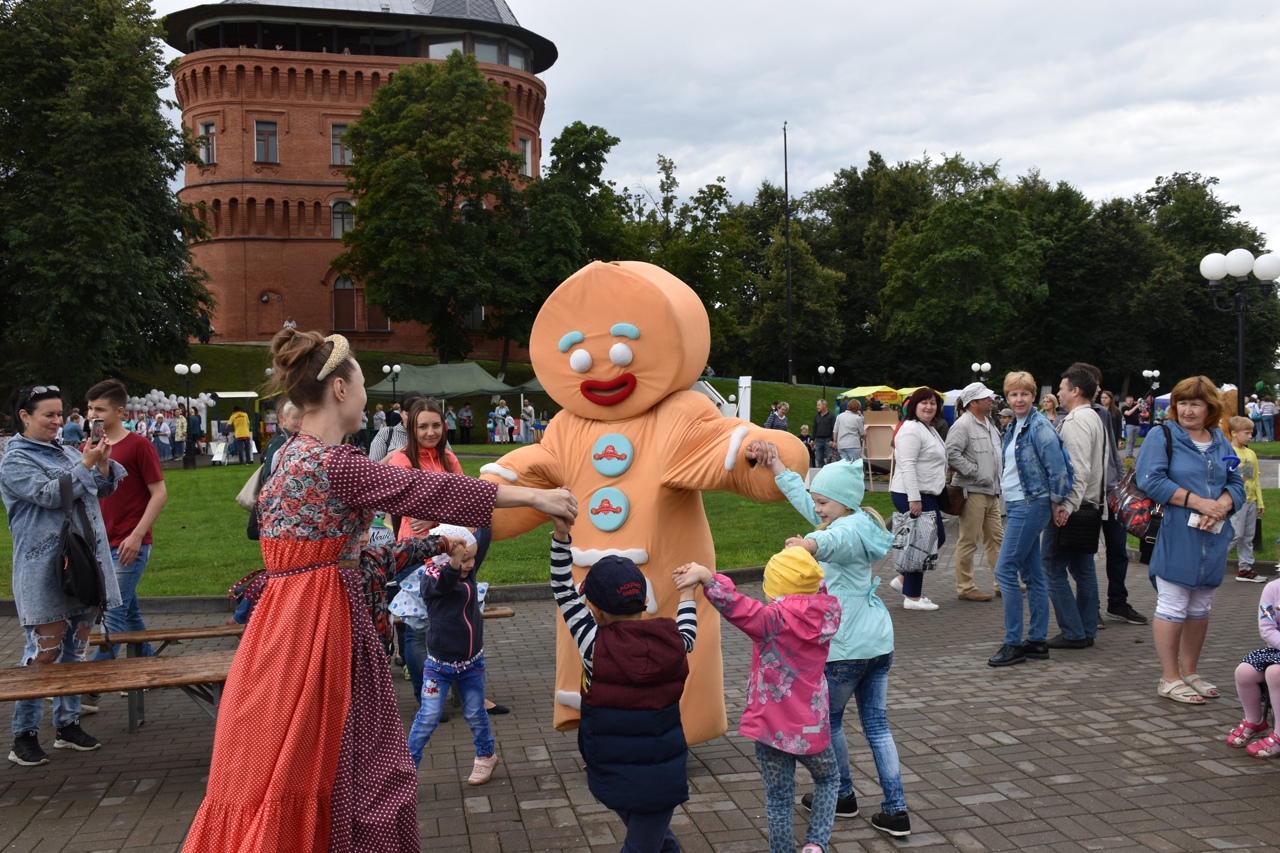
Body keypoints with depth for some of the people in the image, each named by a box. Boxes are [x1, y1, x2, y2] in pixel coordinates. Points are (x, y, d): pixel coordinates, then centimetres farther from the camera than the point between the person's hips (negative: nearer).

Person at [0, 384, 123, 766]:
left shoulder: (67, 452, 14)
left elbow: (104, 487, 16)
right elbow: (50, 494, -18)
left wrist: (103, 463, -2)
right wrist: (87, 464, -17)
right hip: (45, 572, -7)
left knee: (76, 647, 12)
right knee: (44, 651, -6)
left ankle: (68, 724, 22)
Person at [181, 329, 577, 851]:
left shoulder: (292, 454, 10)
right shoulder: (333, 463, -18)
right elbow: (425, 490, -17)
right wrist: (533, 497, -11)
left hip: (290, 612, 9)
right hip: (320, 616, -9)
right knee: (300, 763, 2)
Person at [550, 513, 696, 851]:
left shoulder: (595, 646, -14)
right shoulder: (673, 643, -8)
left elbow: (563, 593, -2)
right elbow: (687, 632, 19)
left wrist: (561, 535, -2)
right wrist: (687, 592, 36)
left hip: (612, 775, 0)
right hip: (661, 776, 0)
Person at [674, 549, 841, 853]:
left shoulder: (775, 619, -20)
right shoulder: (828, 610, -7)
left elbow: (737, 607, -38)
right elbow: (818, 589, 17)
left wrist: (705, 576, -46)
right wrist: (804, 560, 16)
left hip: (771, 725, -3)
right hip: (811, 725, 3)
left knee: (779, 799, 13)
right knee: (828, 778, 28)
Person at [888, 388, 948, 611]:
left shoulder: (929, 429, 18)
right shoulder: (911, 429, -15)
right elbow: (907, 465, -23)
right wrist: (914, 499, -27)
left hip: (927, 494, 10)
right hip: (912, 496, -10)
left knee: (937, 537, 14)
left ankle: (903, 579, 23)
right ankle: (912, 597, 5)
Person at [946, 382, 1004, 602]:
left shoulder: (988, 424, 16)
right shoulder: (963, 425, -14)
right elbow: (952, 454, -25)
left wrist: (999, 475, 14)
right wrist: (975, 472, -21)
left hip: (991, 491, 9)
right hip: (973, 491, -9)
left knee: (996, 538, 15)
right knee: (969, 541, -2)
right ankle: (965, 588, 6)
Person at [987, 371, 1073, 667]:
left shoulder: (1039, 427, -14)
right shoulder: (1014, 426, 13)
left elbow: (1058, 468, -17)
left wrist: (1055, 502, -8)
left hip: (1031, 506, -9)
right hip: (1017, 506, 9)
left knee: (1005, 570, -10)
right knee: (1031, 574, 12)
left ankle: (1013, 644, -4)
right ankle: (1037, 640, 19)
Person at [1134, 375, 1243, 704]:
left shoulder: (1220, 442, 14)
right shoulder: (1162, 436, -3)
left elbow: (1236, 484, 11)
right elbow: (1150, 480, -15)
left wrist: (1221, 506, -11)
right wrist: (1198, 502, -17)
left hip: (1213, 539, 6)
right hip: (1175, 538, -6)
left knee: (1200, 609, 13)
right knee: (1172, 608, -1)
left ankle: (1190, 673, 26)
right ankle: (1169, 679, 8)